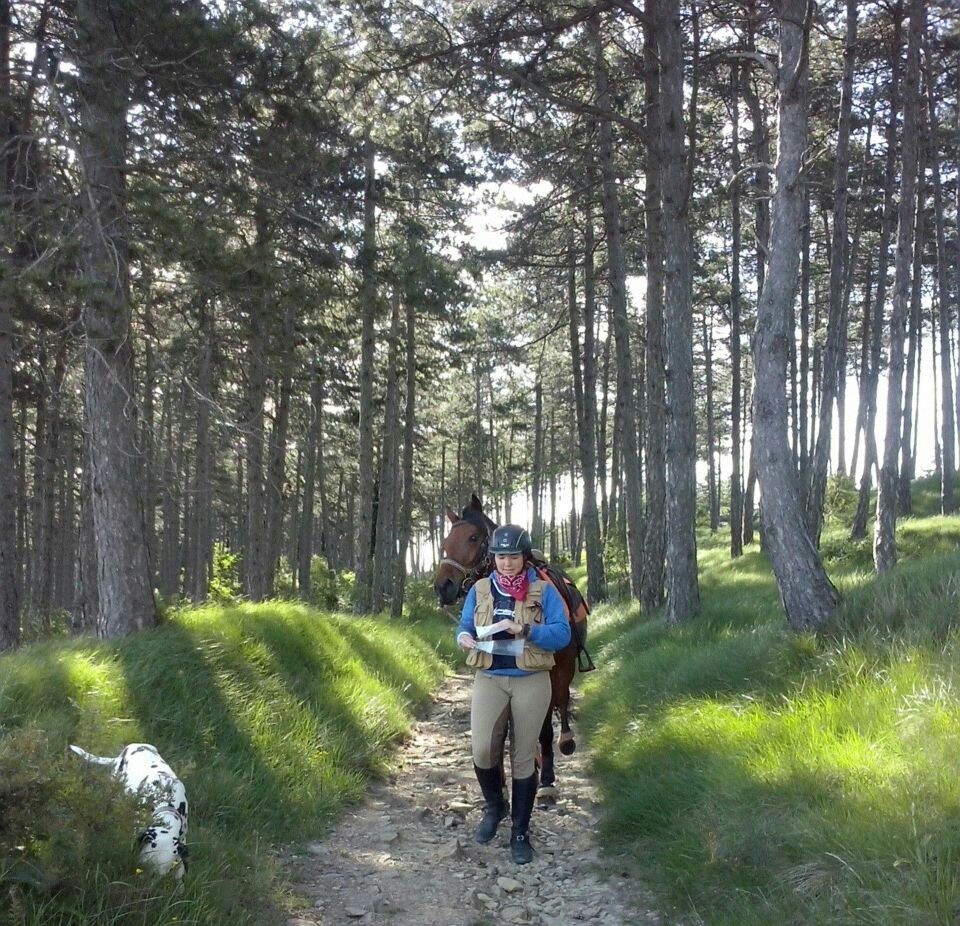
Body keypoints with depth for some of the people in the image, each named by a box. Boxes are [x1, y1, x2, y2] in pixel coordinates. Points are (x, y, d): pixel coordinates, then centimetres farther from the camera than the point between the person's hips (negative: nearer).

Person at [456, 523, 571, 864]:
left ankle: (520, 833, 18)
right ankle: (494, 806, 18)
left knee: (523, 758, 4)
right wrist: (464, 639, -14)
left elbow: (563, 634, -8)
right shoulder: (480, 590, 6)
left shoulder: (544, 591, -2)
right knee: (482, 750, -13)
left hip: (531, 682, -1)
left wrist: (525, 629, -24)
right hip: (489, 679, 2)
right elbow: (465, 629, 11)